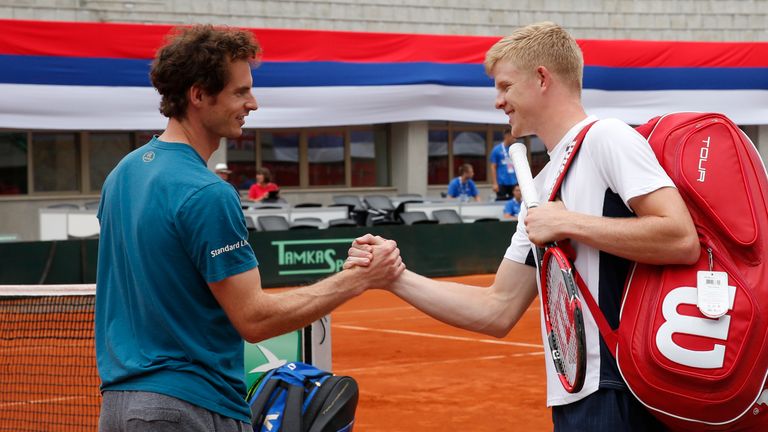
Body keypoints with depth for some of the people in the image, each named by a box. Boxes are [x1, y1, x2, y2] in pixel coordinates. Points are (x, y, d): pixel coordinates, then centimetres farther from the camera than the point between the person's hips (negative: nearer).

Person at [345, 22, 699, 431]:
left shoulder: (606, 137, -6)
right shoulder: (541, 188, 18)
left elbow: (682, 240, -19)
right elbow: (497, 311, 17)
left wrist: (570, 224, -14)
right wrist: (396, 276, 11)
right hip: (573, 397, 8)